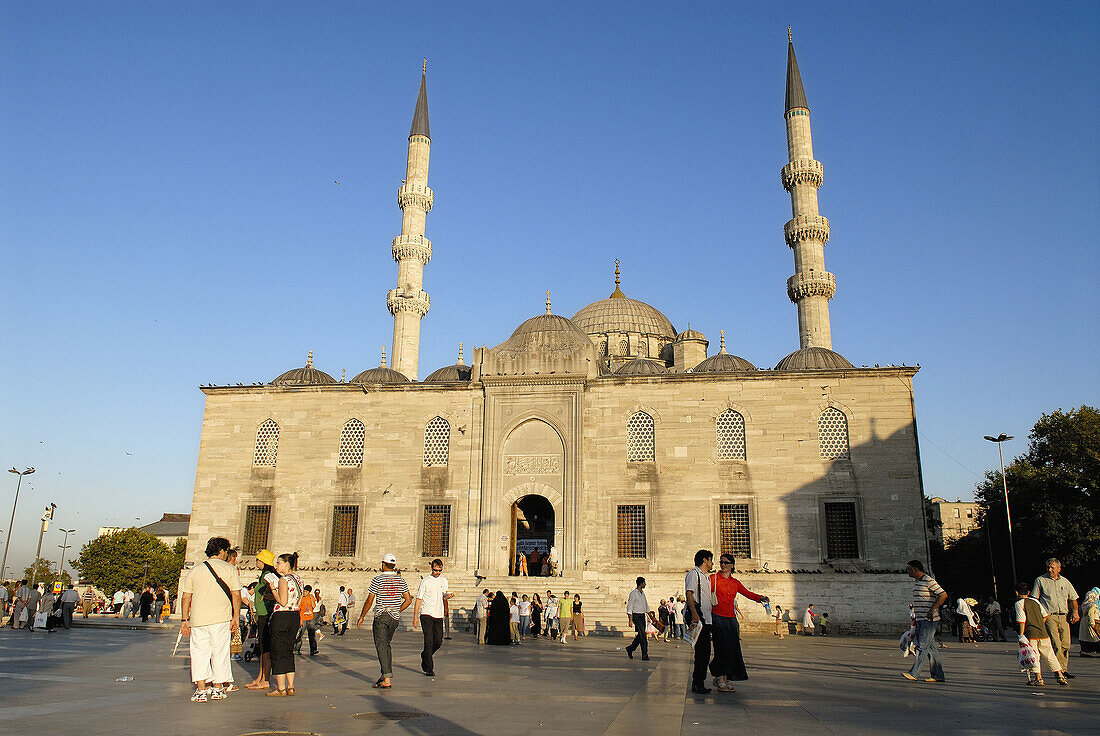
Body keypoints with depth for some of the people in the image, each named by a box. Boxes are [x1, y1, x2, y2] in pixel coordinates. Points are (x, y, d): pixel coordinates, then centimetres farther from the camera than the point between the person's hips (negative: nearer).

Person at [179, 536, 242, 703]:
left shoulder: (194, 570, 8)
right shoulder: (230, 569, 1)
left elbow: (185, 597, 7)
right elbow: (236, 596, -3)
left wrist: (184, 620, 13)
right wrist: (235, 617, 4)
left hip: (198, 620, 1)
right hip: (221, 620, -1)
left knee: (199, 654, 8)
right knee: (220, 653, 10)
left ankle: (201, 690, 3)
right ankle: (218, 689, 17)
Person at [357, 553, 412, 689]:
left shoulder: (378, 579, -7)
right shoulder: (401, 580, 6)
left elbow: (369, 601, -8)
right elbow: (408, 600, 5)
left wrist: (361, 617, 2)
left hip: (381, 617, -5)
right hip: (395, 618, 5)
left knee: (381, 647, -4)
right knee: (386, 645, 18)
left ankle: (387, 679, -12)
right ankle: (386, 675, 17)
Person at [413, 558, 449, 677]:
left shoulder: (444, 581, 11)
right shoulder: (425, 581, -2)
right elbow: (419, 599, -1)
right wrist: (415, 616, -5)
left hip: (439, 615, 4)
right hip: (426, 614, -4)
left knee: (438, 641, 3)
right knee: (429, 641, -9)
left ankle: (425, 655, 31)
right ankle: (428, 668, -3)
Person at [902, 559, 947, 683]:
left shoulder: (928, 581, -12)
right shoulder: (916, 582, 16)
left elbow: (943, 595, -18)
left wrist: (932, 609, -23)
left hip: (929, 619, -9)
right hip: (920, 619, 9)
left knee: (922, 646, -11)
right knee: (931, 647, 10)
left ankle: (914, 673, -14)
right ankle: (938, 675, 14)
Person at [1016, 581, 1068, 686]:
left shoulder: (1019, 603, -3)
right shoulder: (1035, 600, 13)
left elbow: (1022, 621, -10)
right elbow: (1045, 615, 10)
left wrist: (1021, 635, -9)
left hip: (1031, 634, -5)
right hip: (1043, 633, 5)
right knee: (1049, 655, 12)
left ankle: (1038, 678, -2)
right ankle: (1060, 676, 13)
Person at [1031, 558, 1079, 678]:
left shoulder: (1065, 582, 16)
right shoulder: (1040, 580, 5)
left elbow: (1073, 598, 20)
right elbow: (1034, 600, 4)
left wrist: (1075, 611, 2)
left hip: (1064, 616, 4)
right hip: (1049, 616, -4)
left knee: (1065, 644, 1)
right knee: (1056, 644, -13)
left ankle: (1063, 669, 12)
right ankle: (1060, 670, -13)